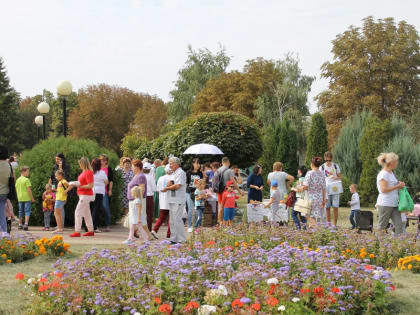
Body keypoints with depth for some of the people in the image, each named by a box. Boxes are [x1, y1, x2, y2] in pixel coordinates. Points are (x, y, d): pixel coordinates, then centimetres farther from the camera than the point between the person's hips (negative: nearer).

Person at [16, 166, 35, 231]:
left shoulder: (17, 180, 9)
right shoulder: (26, 180, -11)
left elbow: (16, 189, 13)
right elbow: (29, 189, -13)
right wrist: (32, 198, -7)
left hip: (20, 198, 6)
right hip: (27, 198, -6)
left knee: (21, 212, 13)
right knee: (27, 211, -3)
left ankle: (20, 225, 16)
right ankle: (26, 224, -14)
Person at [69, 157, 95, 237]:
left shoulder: (88, 172, -16)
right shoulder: (83, 172, 13)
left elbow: (90, 185, -21)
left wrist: (80, 186, -23)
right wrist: (74, 184, 10)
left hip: (85, 195, -10)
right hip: (83, 195, 10)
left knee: (78, 212, -11)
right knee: (86, 213, 14)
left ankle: (77, 231, -11)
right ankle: (91, 231, 20)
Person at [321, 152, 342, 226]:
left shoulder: (336, 166, 7)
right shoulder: (322, 167, 4)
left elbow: (340, 177, 11)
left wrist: (336, 178, -12)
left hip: (335, 189, 0)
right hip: (326, 190, 0)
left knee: (335, 208, -2)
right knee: (327, 208, 1)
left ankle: (335, 225, 4)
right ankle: (328, 225, 8)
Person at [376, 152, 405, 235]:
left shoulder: (391, 173, 16)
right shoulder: (383, 174, -13)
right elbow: (383, 189, -20)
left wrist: (399, 184, 10)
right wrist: (397, 186, -14)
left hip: (394, 204, 9)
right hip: (385, 204, -9)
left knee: (399, 226, -1)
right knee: (382, 227, 0)